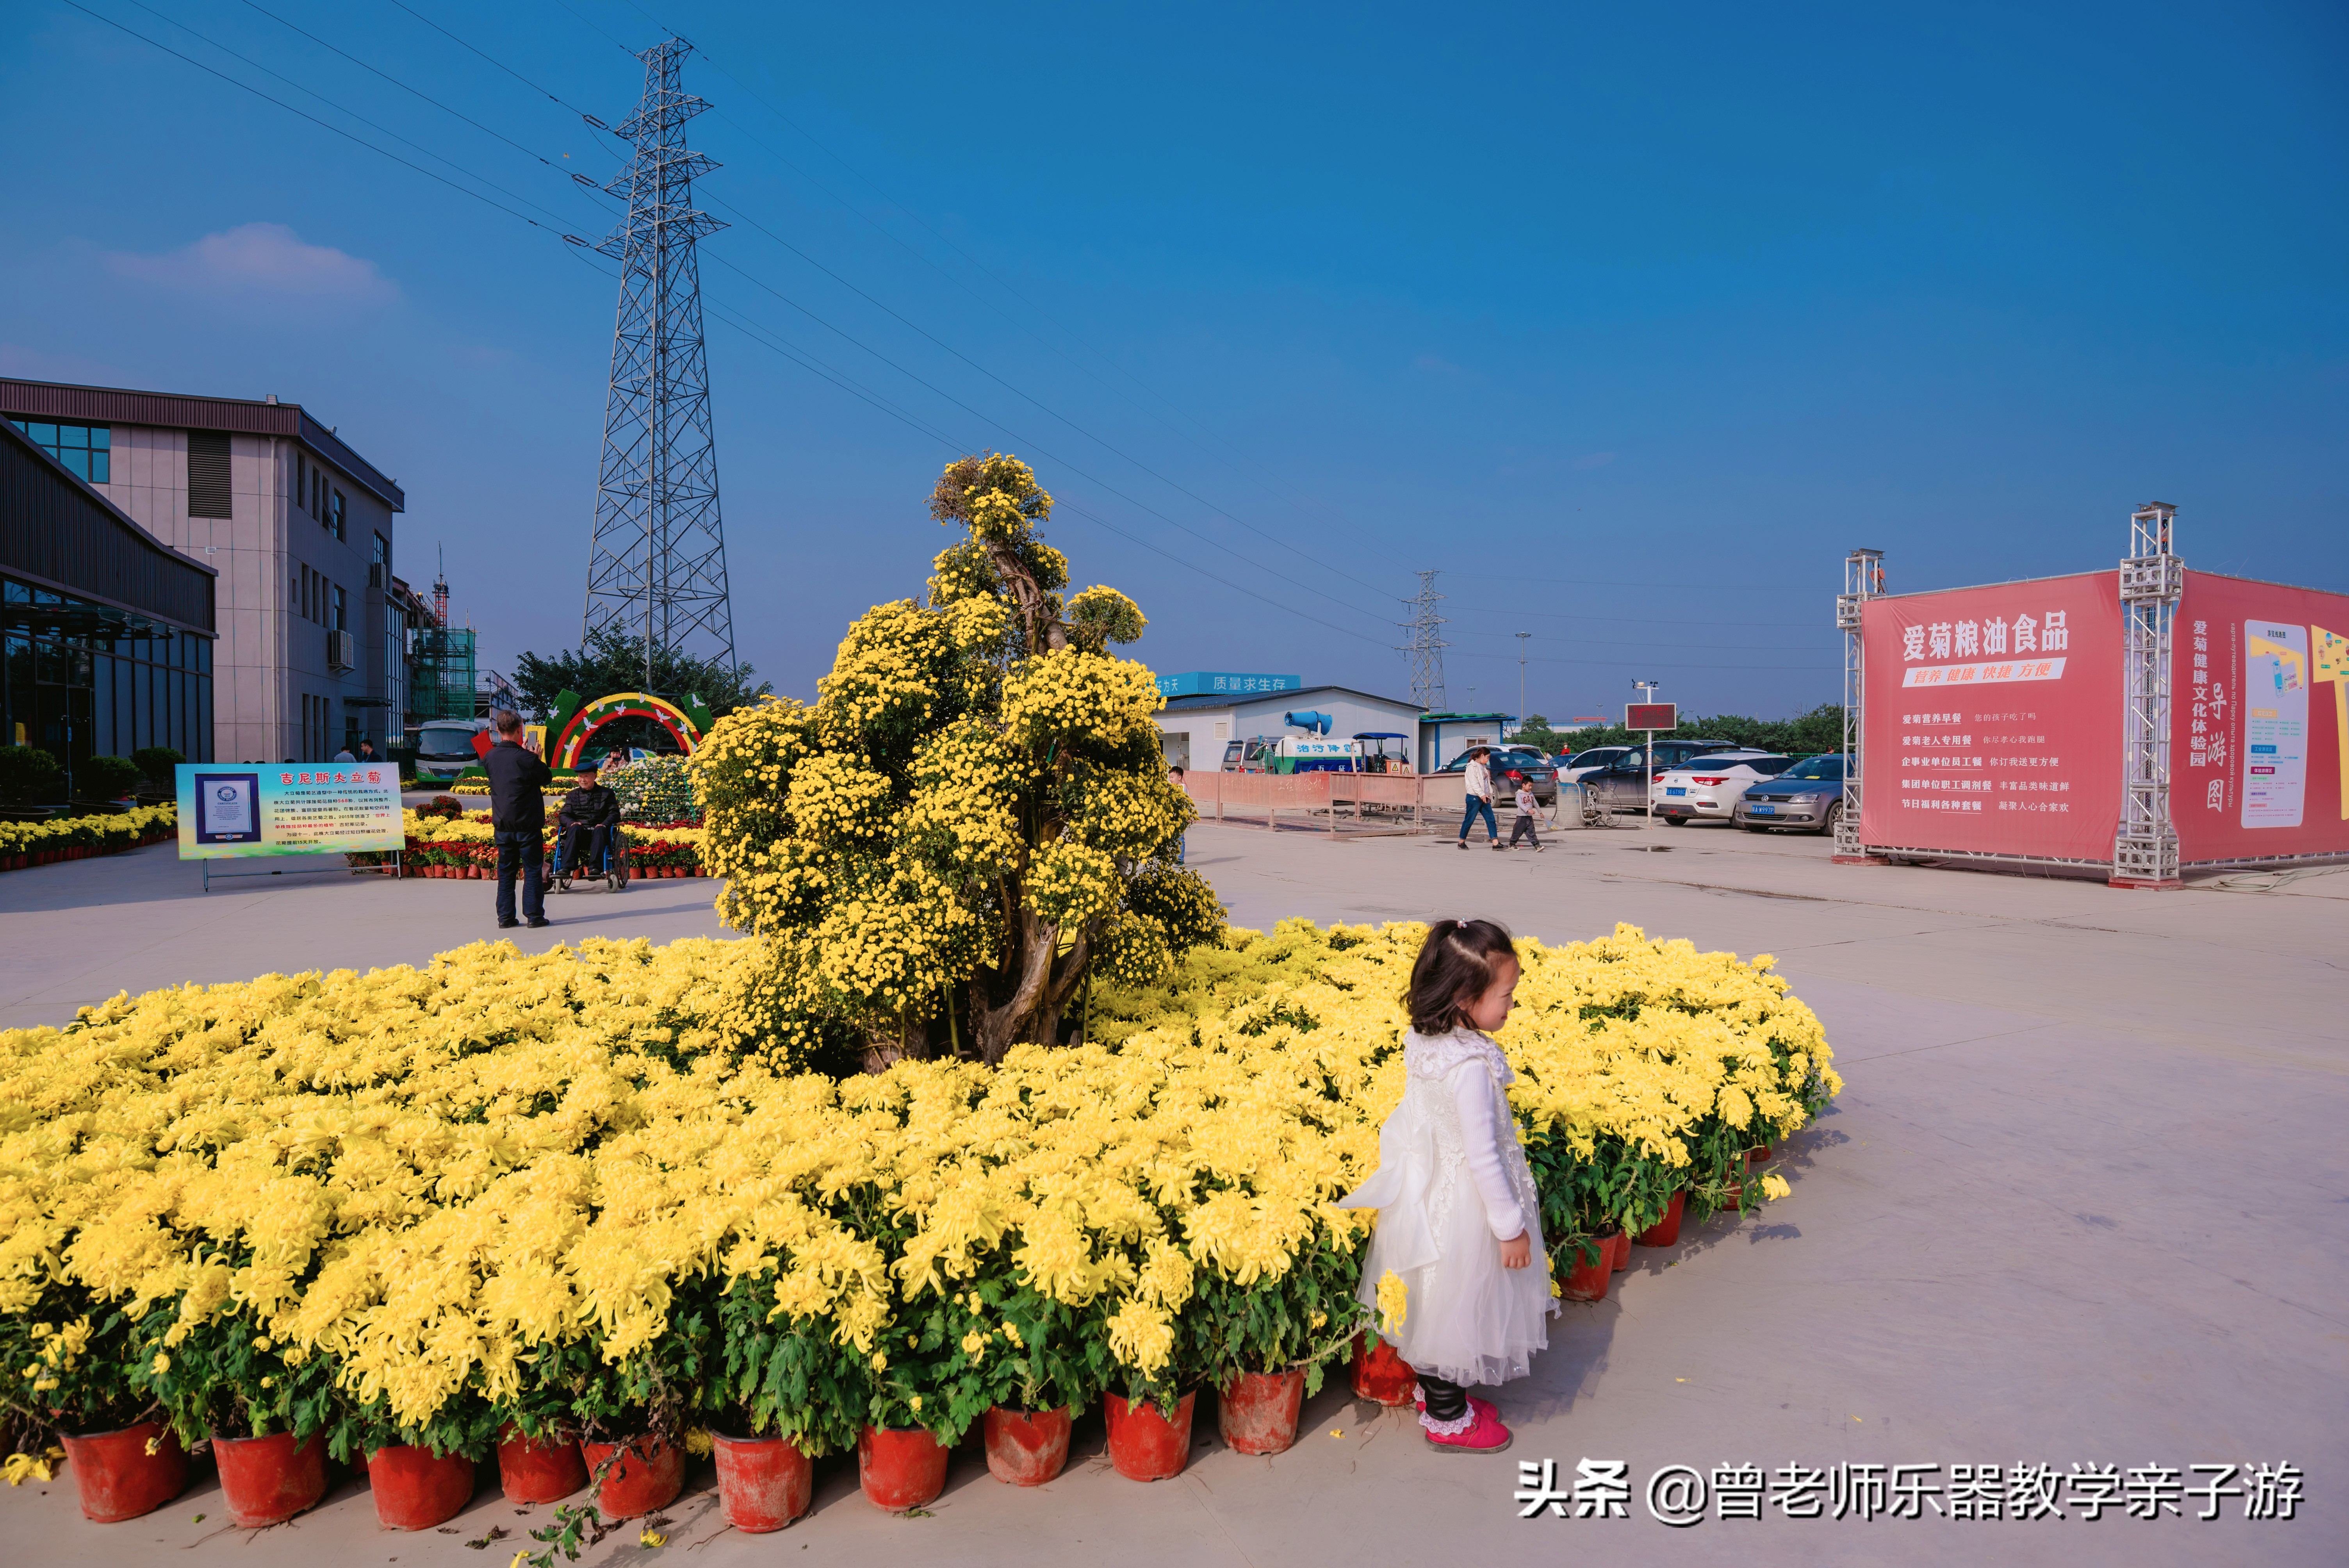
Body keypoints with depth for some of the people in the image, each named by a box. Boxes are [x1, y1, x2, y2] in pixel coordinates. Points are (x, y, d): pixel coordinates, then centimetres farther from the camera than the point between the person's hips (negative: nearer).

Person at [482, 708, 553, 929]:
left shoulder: (491, 758, 1)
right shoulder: (526, 758, -16)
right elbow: (547, 778, -4)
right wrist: (538, 761, 12)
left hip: (502, 825, 5)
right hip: (528, 825, -5)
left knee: (506, 871, 11)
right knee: (533, 871, 2)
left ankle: (505, 917, 13)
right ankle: (534, 916, 3)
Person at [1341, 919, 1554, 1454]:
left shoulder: (1421, 1042, -6)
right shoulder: (1470, 1065, -31)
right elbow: (1482, 1155, -26)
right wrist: (1511, 1226, -15)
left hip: (1426, 1188, 8)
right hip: (1463, 1205, -8)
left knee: (1437, 1304, 24)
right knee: (1458, 1304, 12)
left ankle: (1436, 1389, 44)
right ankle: (1448, 1419, 31)